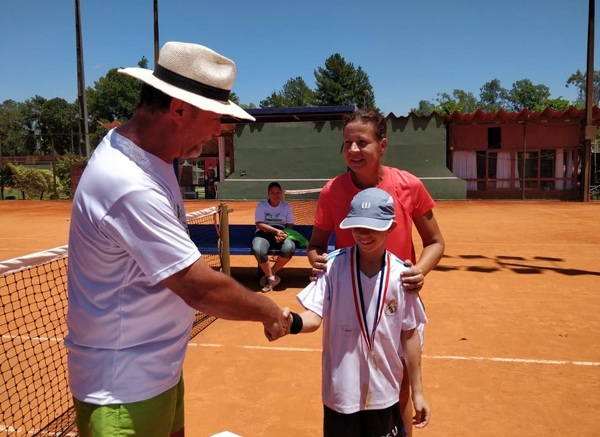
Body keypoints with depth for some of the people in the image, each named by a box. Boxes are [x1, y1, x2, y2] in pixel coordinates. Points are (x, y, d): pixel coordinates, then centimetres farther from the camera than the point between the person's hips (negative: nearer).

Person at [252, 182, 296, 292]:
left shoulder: (286, 206, 10)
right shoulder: (261, 205, 3)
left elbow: (290, 226, 9)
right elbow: (259, 224, -7)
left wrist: (283, 234, -15)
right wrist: (276, 230, -20)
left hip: (282, 234, 2)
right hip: (264, 233, -2)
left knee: (289, 248, -34)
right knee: (258, 250, -37)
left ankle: (270, 274, -11)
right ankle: (272, 278, -15)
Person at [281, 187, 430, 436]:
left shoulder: (400, 274, -8)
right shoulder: (333, 265, -12)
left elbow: (409, 334, 0)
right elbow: (314, 317, -15)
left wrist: (417, 392, 5)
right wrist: (293, 322, -39)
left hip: (385, 392, 1)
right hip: (340, 391, -1)